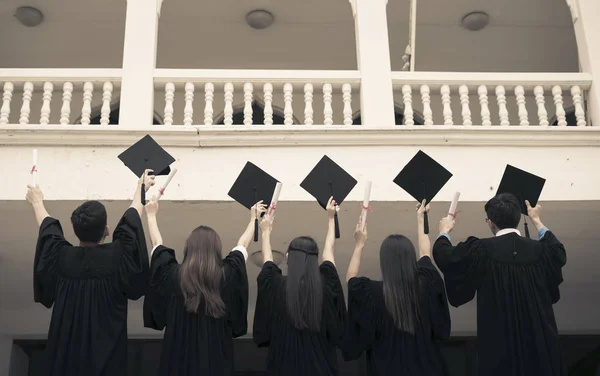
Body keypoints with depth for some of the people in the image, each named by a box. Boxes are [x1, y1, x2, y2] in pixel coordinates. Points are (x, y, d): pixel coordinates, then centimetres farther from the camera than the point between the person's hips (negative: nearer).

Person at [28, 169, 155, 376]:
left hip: (65, 354, 2)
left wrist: (37, 201, 32)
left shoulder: (60, 257, -8)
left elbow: (47, 228, 12)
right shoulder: (117, 256, -14)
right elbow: (130, 221, 3)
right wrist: (141, 188, 21)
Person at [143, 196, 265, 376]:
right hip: (217, 355, 0)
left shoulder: (173, 275, -10)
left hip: (179, 356, 0)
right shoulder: (227, 275, -9)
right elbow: (242, 245, 9)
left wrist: (151, 215, 24)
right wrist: (253, 218, 26)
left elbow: (157, 244, 8)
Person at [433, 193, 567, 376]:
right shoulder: (540, 250, -4)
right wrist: (536, 220, 35)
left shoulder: (482, 250, -13)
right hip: (539, 337, 2)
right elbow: (558, 251, 22)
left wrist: (444, 231, 24)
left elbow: (443, 255, 2)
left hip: (499, 340, -2)